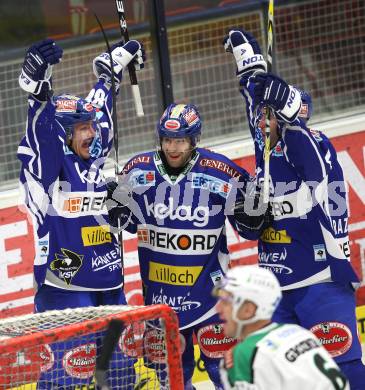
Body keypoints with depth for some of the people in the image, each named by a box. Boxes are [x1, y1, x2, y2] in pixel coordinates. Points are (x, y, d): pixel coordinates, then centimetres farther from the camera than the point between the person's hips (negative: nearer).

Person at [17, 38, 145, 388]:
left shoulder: (92, 160, 10)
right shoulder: (46, 165, -8)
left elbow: (100, 109, 25)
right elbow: (40, 126, -26)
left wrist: (118, 61, 37)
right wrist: (37, 82, -43)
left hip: (109, 286, 8)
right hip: (64, 288, -8)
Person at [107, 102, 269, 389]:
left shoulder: (222, 175, -12)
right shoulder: (138, 171, -4)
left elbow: (250, 229, -2)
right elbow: (126, 222, 12)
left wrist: (254, 202, -21)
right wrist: (114, 200, -7)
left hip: (208, 287, -3)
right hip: (159, 289, 3)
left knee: (222, 363, -2)